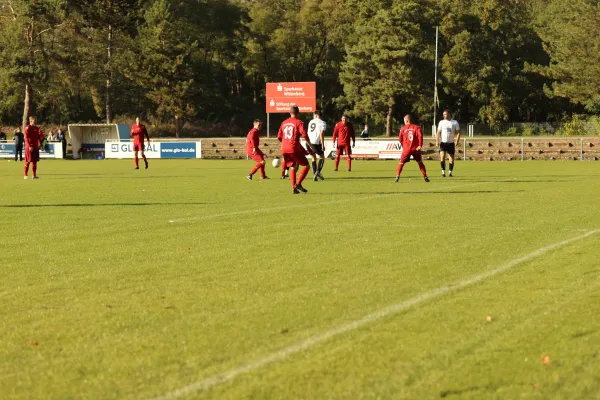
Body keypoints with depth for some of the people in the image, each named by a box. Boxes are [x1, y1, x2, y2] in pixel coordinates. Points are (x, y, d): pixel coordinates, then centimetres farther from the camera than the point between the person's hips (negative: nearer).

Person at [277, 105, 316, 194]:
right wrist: (310, 146, -7)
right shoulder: (299, 122, -3)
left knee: (293, 167, 17)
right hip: (294, 148, -6)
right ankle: (298, 184, -12)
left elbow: (279, 137, 18)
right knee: (306, 166, 3)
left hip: (284, 149, 6)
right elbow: (304, 135, -14)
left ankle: (293, 187, 5)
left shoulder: (284, 123, 16)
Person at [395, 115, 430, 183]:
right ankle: (425, 177, 12)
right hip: (416, 148, 1)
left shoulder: (403, 128, 3)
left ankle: (397, 176, -6)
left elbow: (400, 139, 7)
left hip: (406, 149, -1)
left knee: (401, 163, 7)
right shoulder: (416, 127, 2)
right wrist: (420, 145, -12)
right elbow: (420, 136, -12)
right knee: (420, 162, 15)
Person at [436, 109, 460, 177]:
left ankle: (450, 172, 20)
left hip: (451, 143, 0)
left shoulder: (455, 122, 0)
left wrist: (456, 142, -13)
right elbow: (438, 132, 7)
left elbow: (458, 133, 0)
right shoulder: (441, 122, 4)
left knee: (451, 159, 2)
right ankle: (443, 172, -12)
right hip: (443, 143, 0)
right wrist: (437, 141, -7)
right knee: (442, 157, -18)